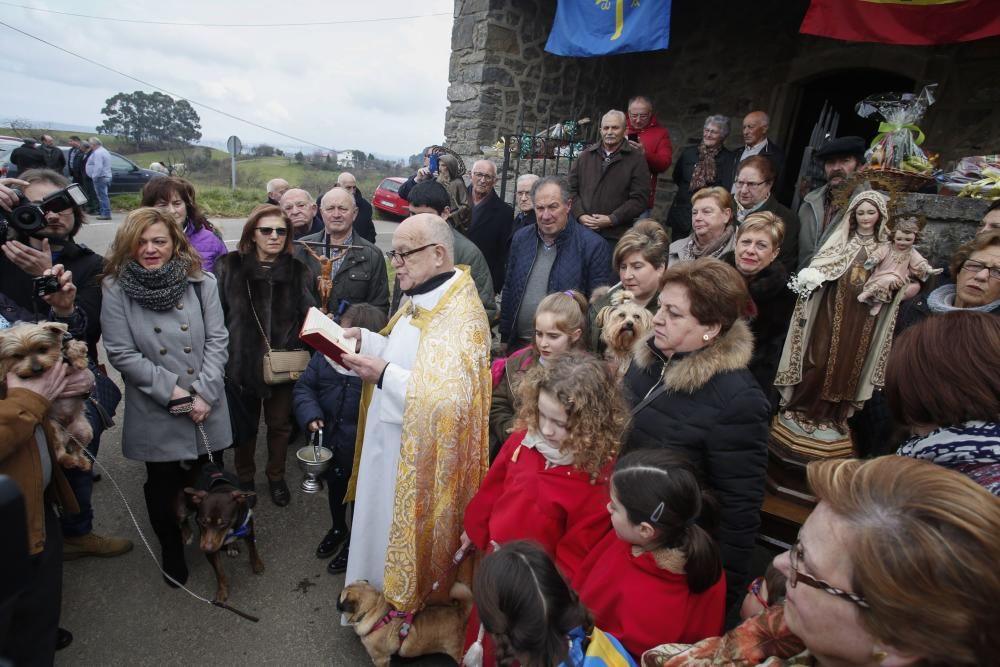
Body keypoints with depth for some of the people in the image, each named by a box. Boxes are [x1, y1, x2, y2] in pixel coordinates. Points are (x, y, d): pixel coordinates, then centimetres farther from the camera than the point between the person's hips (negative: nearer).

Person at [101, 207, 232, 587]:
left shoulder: (201, 281, -3)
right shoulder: (116, 289, -6)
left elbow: (217, 340, -5)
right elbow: (121, 353, -8)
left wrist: (203, 392, -13)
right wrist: (172, 389, -15)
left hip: (206, 406, 1)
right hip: (154, 412, -1)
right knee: (164, 485, 14)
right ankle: (171, 549, 41)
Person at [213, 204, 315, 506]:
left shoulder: (298, 271, -1)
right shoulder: (229, 267, -6)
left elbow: (307, 319, 3)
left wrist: (298, 353, -5)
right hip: (241, 364, -1)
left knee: (280, 425, 16)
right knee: (244, 425, 17)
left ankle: (276, 477, 39)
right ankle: (244, 478, 41)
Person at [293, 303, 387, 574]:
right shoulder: (325, 354, -12)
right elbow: (304, 387, -2)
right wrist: (310, 415, -16)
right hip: (331, 442, 6)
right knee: (334, 488, 31)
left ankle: (354, 541, 47)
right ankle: (337, 528, 59)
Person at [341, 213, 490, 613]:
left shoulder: (461, 316, -26)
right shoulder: (420, 299, 4)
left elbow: (449, 398, -33)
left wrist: (384, 375, -29)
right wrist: (362, 340, -1)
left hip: (420, 459, -9)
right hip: (391, 444, 9)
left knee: (403, 536, 13)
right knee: (383, 529, 25)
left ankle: (404, 606, 39)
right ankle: (380, 593, 49)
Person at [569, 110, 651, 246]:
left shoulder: (636, 158, 2)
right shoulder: (585, 155, 13)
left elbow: (640, 198, -5)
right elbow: (572, 189, 11)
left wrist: (611, 219, -13)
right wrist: (580, 215, -6)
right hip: (582, 232, 3)